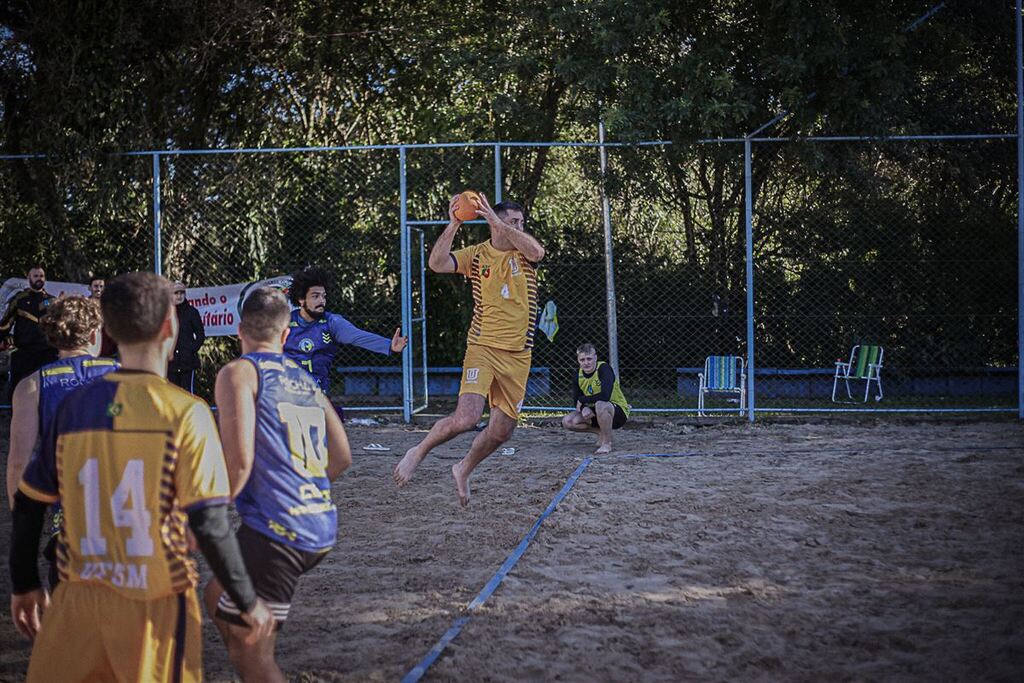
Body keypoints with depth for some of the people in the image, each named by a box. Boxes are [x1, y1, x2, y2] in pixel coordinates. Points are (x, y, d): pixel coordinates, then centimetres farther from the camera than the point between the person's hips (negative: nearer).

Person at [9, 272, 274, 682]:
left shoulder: (74, 407, 3)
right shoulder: (184, 413, -10)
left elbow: (27, 505, 8)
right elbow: (208, 523, -14)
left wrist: (24, 585, 21)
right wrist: (248, 602, -3)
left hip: (78, 598, 3)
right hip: (155, 602, -3)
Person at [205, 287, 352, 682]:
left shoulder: (239, 373, -4)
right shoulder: (306, 380, 17)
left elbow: (238, 460, -15)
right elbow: (341, 457, 18)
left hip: (275, 530, -8)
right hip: (322, 529, 8)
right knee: (218, 597, 26)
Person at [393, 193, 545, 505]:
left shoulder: (523, 252, 3)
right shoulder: (476, 255, -1)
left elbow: (537, 252, -22)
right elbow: (437, 263, -16)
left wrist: (498, 222, -26)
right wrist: (453, 225, -25)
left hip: (518, 356, 3)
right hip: (482, 348, -3)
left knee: (502, 430, 6)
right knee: (466, 418, -21)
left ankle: (464, 469, 33)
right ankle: (418, 453, 4)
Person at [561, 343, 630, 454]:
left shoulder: (604, 368, -22)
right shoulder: (579, 375, -1)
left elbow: (605, 396, -36)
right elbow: (576, 400, 5)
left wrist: (582, 400, -21)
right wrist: (584, 408, -20)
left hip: (619, 412, -7)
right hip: (593, 413, 7)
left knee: (600, 405, -41)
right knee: (567, 422, -11)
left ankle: (607, 443, -20)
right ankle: (601, 432, 10)